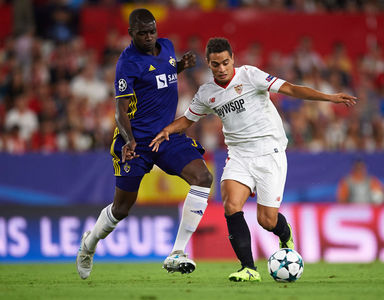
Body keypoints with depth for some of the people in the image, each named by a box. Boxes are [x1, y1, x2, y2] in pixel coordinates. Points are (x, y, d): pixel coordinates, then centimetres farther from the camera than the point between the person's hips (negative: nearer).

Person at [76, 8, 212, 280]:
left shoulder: (166, 46, 7)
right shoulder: (128, 62, -13)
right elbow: (121, 110, -18)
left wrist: (181, 66, 8)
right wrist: (128, 140, -35)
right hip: (136, 140, -5)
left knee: (203, 177, -18)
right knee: (122, 208, 4)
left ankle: (176, 255, -18)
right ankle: (90, 243, 39)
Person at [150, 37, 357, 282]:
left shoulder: (249, 75, -8)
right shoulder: (206, 94, 7)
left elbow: (289, 89, -13)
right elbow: (187, 119, 23)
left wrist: (329, 98, -22)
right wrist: (168, 129, 1)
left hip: (269, 152, -4)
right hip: (239, 155, 4)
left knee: (267, 220, -5)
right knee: (231, 205, -22)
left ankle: (286, 236, 34)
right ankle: (249, 269, -17)